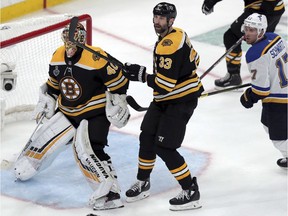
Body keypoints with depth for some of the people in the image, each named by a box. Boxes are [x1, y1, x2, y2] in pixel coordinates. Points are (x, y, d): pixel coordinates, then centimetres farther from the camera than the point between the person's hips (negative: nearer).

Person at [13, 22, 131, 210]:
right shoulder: (57, 57, -1)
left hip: (95, 113, -7)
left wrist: (117, 103, -16)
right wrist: (46, 101, 14)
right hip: (67, 112, 7)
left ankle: (110, 192, -27)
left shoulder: (96, 59, -24)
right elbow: (53, 83, 17)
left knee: (86, 150, -25)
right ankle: (24, 169, 38)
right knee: (44, 139, 11)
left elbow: (119, 80, -17)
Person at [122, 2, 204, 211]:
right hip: (165, 99, 10)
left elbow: (165, 84, -28)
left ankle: (191, 192, -1)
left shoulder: (169, 46, -26)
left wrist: (141, 74, -18)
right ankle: (143, 184, 31)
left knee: (164, 147, -10)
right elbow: (194, 59, 19)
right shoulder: (176, 35, 6)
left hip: (181, 101, -10)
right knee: (147, 137, 15)